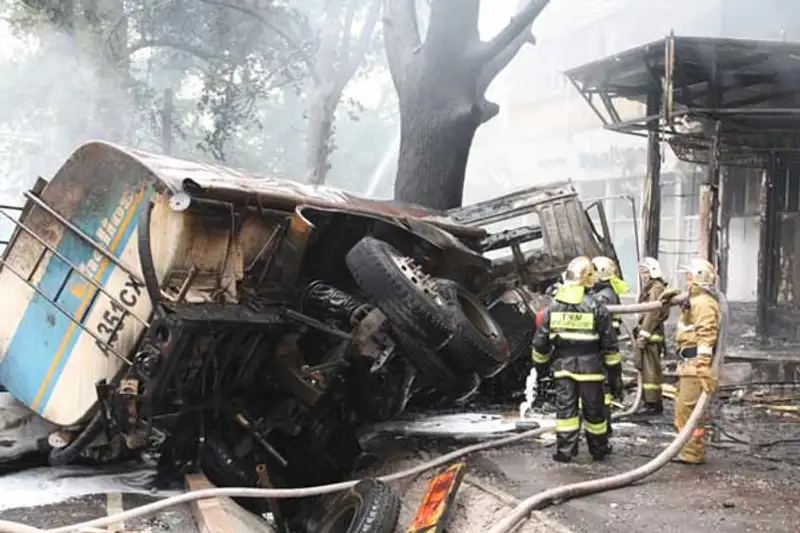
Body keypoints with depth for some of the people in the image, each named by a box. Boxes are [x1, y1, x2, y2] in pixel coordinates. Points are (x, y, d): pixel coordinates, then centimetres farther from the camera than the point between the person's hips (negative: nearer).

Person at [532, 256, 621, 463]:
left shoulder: (553, 306, 0)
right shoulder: (597, 308, -9)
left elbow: (541, 340, 4)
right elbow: (609, 342, -5)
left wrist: (540, 363, 17)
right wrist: (613, 366, 6)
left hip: (563, 366, 2)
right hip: (590, 367, -2)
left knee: (565, 406, 6)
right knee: (593, 408, 9)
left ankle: (564, 450, 4)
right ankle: (598, 449, 24)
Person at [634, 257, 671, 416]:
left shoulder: (656, 289, -13)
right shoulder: (649, 289, 20)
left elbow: (652, 314, -18)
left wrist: (643, 336, -20)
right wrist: (640, 333, 18)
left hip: (651, 336, -10)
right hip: (647, 334, 10)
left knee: (650, 369, -7)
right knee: (646, 368, 15)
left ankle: (653, 404, -3)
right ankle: (653, 402, 23)